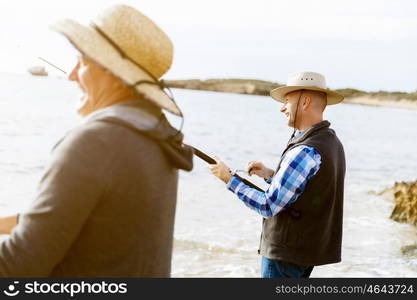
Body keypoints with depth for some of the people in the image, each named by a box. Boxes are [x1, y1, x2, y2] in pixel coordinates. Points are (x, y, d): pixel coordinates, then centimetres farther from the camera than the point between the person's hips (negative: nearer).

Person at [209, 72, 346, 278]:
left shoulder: (305, 151, -23)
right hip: (310, 248, 9)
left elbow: (269, 206, -22)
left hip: (287, 252, -9)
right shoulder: (332, 142, 7)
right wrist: (271, 175, 7)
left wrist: (229, 179, -13)